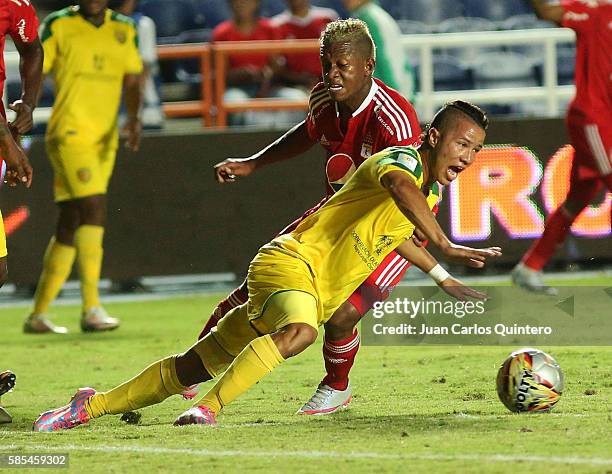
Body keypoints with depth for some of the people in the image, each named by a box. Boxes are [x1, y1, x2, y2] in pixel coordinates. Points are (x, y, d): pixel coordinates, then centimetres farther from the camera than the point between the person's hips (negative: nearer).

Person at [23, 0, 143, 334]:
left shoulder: (124, 29, 12)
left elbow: (132, 81, 11)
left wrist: (133, 117, -7)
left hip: (105, 139, 6)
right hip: (70, 133, -6)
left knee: (69, 225, 9)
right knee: (94, 209, -21)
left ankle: (38, 315, 16)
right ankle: (91, 309, -24)